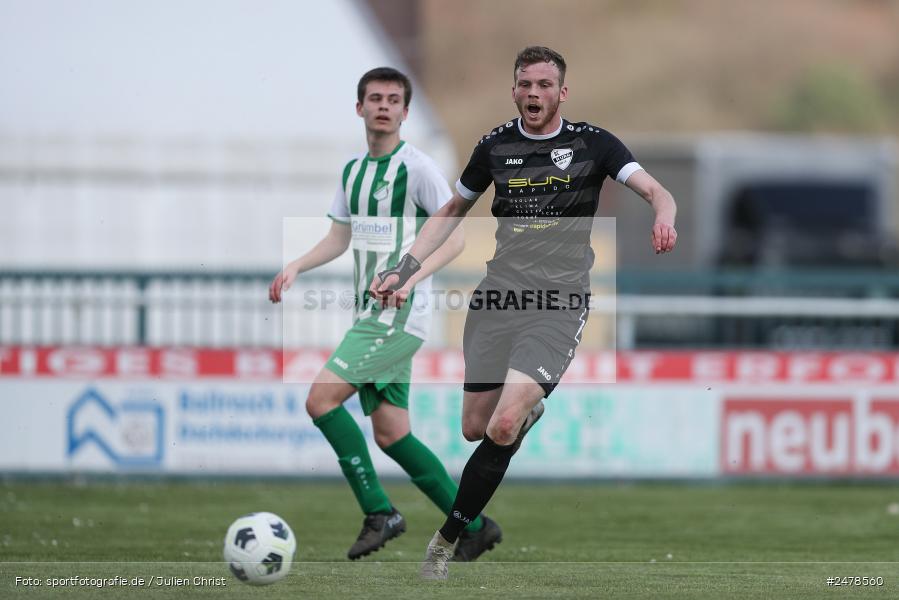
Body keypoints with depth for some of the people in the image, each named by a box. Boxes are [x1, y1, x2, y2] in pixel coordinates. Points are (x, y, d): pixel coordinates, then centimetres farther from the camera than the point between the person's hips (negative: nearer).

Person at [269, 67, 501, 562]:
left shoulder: (415, 167, -8)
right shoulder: (353, 170, 15)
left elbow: (455, 236, -9)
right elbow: (339, 238, 21)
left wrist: (411, 277, -21)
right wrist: (296, 266, 4)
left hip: (400, 317, -8)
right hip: (371, 316, 8)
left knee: (321, 398, -17)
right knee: (390, 433, 7)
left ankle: (379, 513, -10)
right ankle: (473, 525, 15)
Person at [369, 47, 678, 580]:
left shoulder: (593, 143, 0)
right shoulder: (496, 146, 9)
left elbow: (656, 191, -7)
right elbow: (452, 212, 21)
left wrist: (664, 219, -31)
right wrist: (405, 269, 12)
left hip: (559, 302, -4)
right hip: (499, 295, 4)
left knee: (502, 428, -19)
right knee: (475, 428, 6)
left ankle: (448, 540, -4)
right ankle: (531, 407, 41)